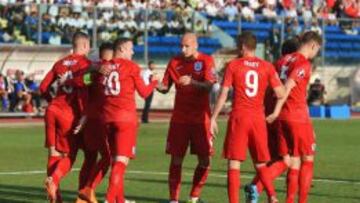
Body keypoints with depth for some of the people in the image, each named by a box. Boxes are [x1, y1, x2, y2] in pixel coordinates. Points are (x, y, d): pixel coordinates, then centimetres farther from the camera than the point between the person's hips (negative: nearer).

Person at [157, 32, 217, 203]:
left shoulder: (206, 61, -4)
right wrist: (158, 86, -15)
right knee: (176, 159, -1)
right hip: (179, 117, 2)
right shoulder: (175, 62, 5)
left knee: (204, 160, -1)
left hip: (200, 117, -2)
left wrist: (191, 82, -33)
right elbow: (166, 87, 8)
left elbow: (208, 86, -16)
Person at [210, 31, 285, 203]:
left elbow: (223, 94, -3)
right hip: (258, 118, 3)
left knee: (234, 163, 0)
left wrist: (213, 118, 3)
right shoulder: (267, 67, 3)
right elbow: (280, 94, 0)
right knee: (260, 164, 15)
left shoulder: (233, 65, -2)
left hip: (239, 118, -3)